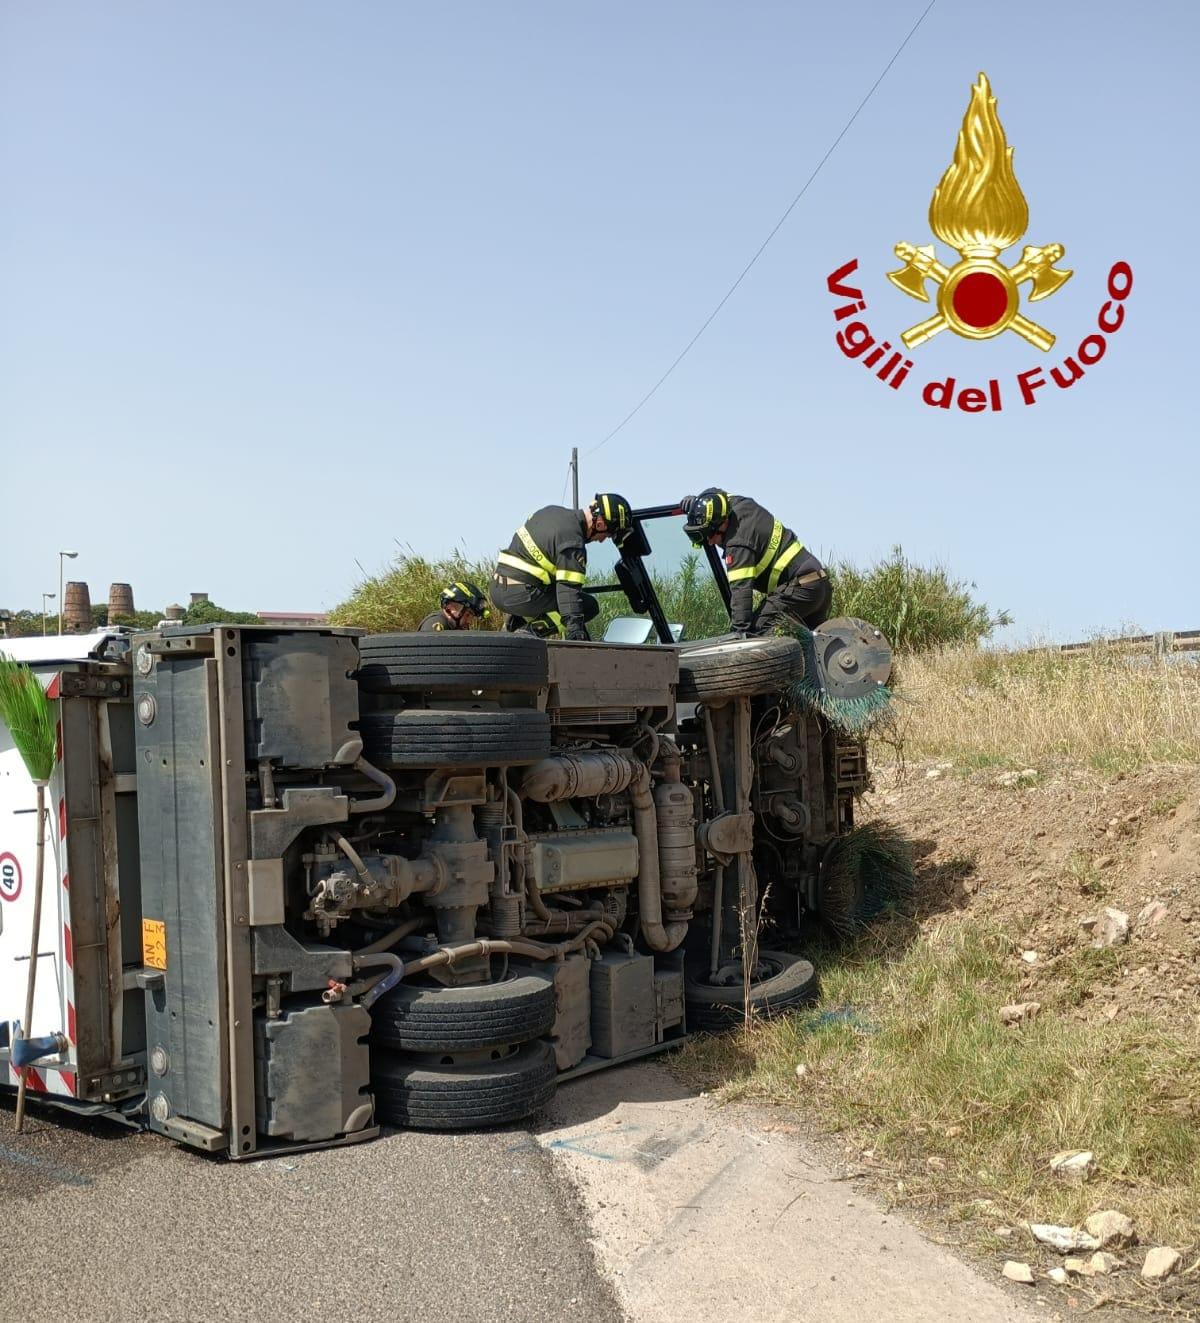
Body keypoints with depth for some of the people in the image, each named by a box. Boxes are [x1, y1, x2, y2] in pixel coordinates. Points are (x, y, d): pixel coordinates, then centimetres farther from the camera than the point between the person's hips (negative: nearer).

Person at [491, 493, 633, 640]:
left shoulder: (552, 511, 10)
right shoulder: (573, 543, -17)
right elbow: (569, 592, -23)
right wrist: (575, 632, -26)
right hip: (520, 596, -9)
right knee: (589, 605, -4)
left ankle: (516, 622, 12)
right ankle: (533, 631, -12)